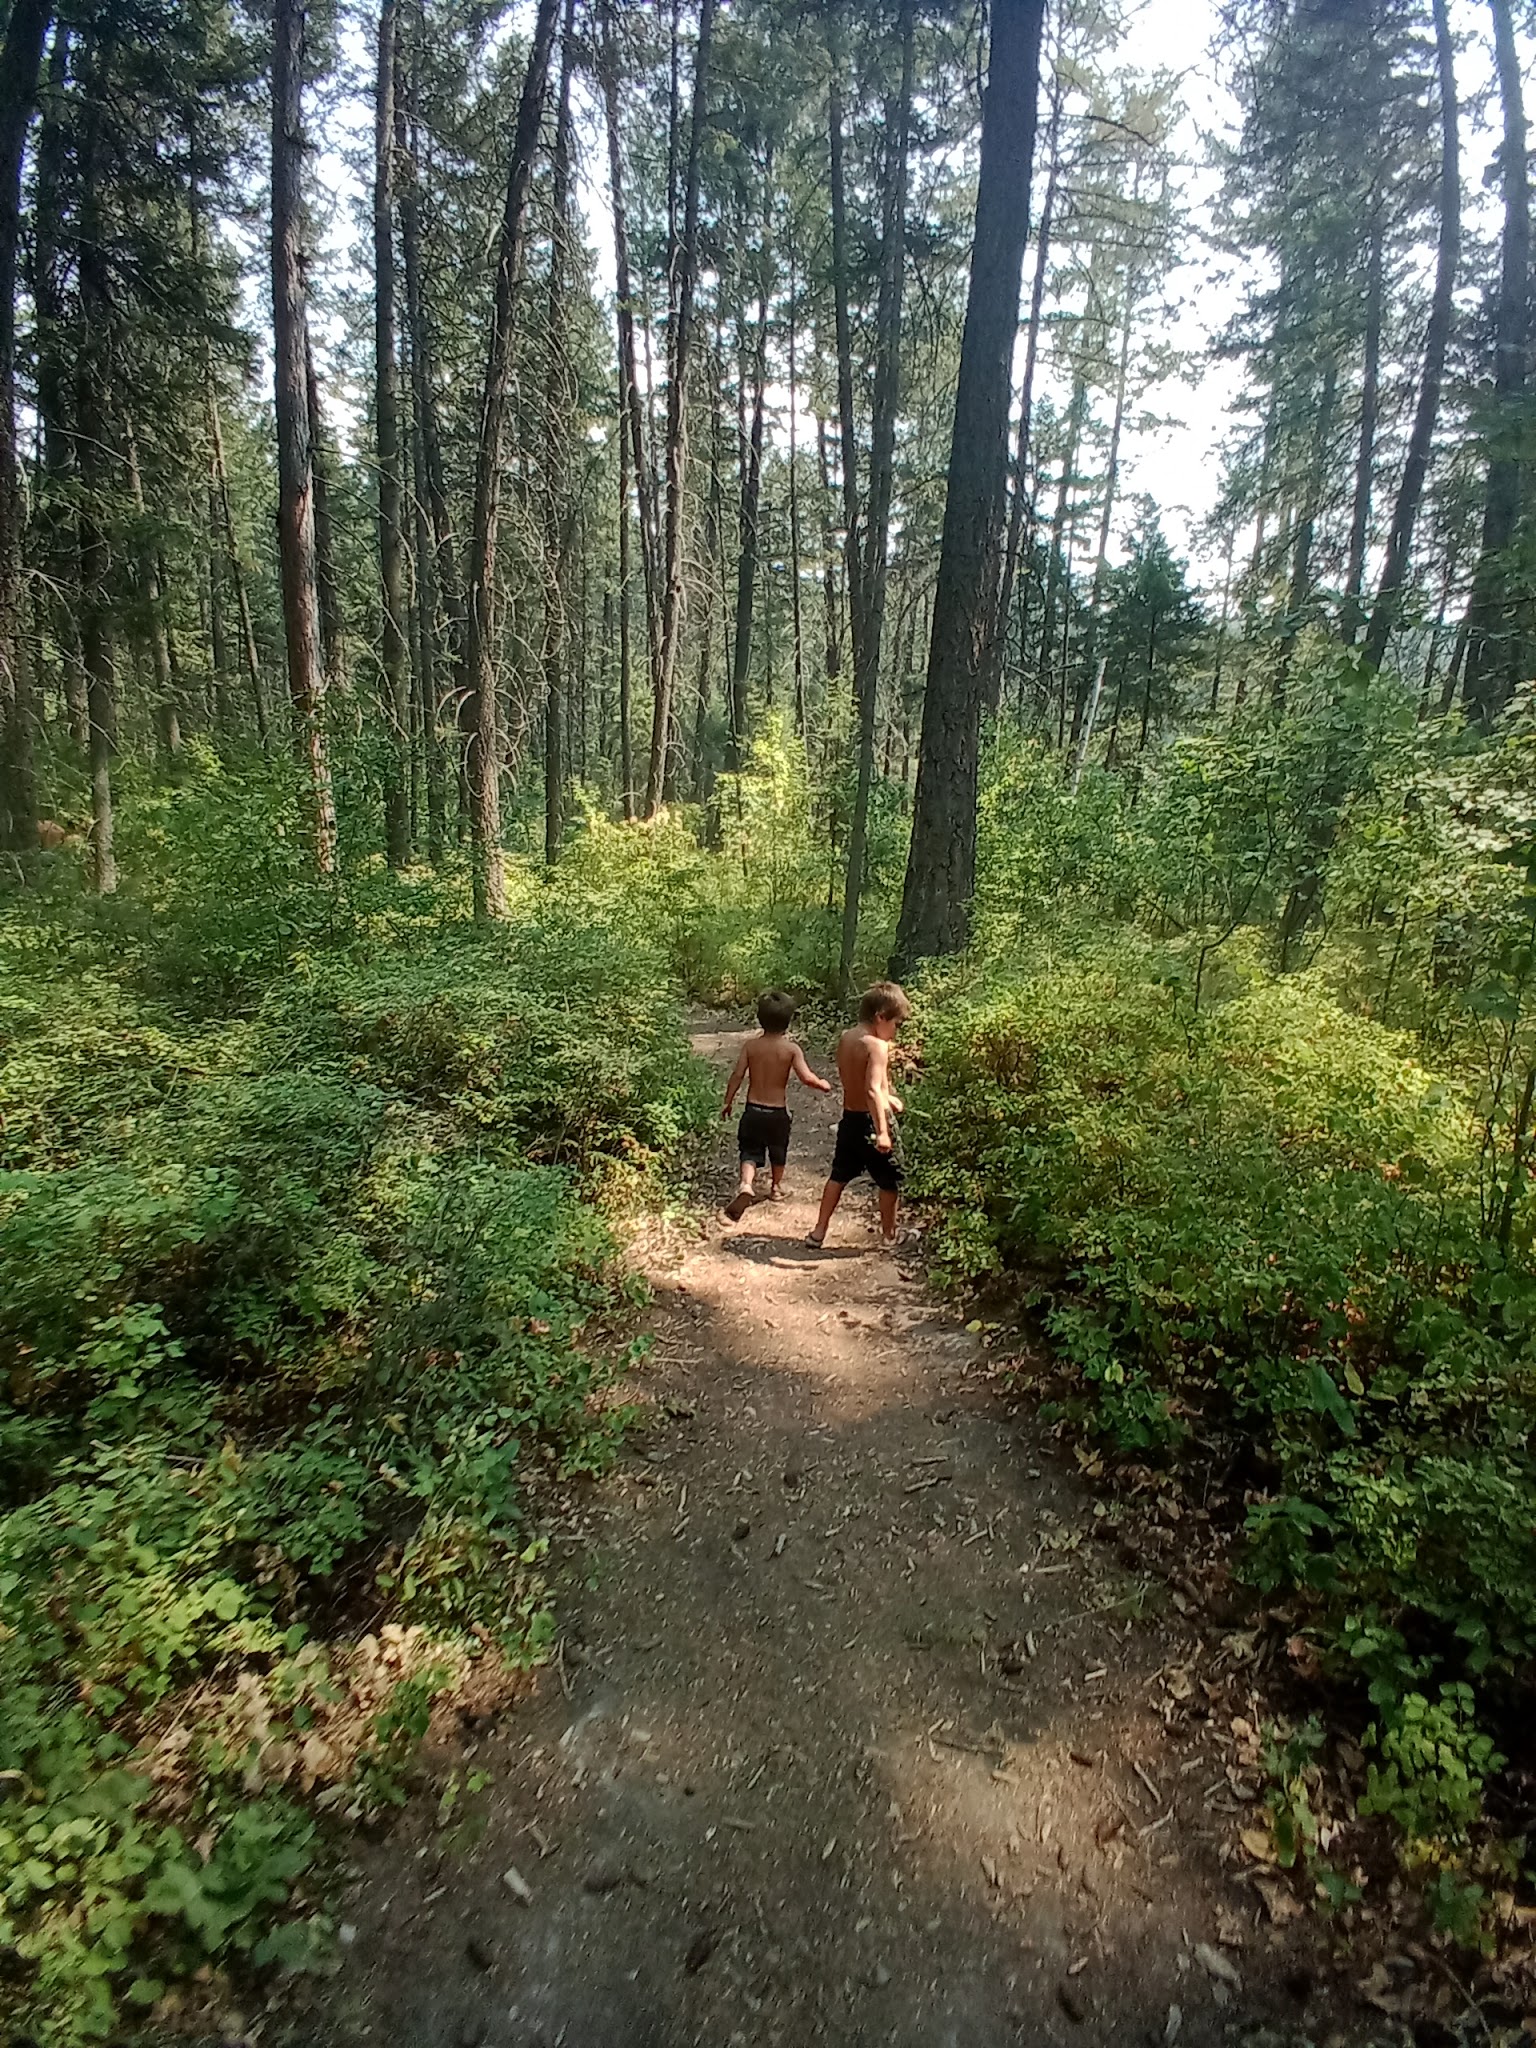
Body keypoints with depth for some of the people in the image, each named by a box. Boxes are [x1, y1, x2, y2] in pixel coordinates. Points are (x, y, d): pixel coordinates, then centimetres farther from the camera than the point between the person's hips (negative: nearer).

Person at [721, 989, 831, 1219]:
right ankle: (777, 1188, 41)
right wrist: (823, 1084, 0)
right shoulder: (791, 1048, -13)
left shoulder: (751, 1045, -7)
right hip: (778, 1112, 0)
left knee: (750, 1152, 6)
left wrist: (728, 1102, 6)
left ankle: (746, 1185, -21)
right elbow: (807, 1077, -21)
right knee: (778, 1153, 23)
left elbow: (737, 1075, -6)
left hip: (753, 1111, 0)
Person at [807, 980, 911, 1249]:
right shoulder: (877, 1046, -21)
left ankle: (819, 1232, 21)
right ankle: (889, 1234, 25)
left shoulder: (845, 1038, 4)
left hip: (849, 1118, 7)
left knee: (838, 1176, 18)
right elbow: (872, 1090, -31)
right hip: (871, 1120, -7)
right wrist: (882, 1132, -33)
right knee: (890, 1181, 12)